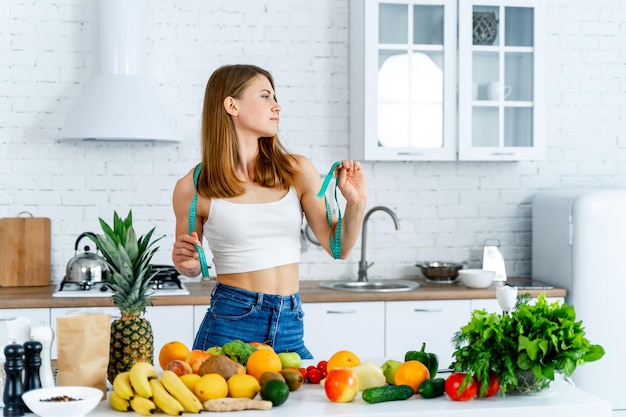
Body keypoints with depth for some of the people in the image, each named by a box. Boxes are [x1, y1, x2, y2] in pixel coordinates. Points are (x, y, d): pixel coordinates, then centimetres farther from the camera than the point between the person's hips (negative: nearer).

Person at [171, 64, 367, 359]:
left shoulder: (297, 171, 2)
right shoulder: (193, 188, -4)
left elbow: (338, 248, 4)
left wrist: (356, 204, -12)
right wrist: (188, 265, -11)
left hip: (289, 331, 3)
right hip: (229, 323, -2)